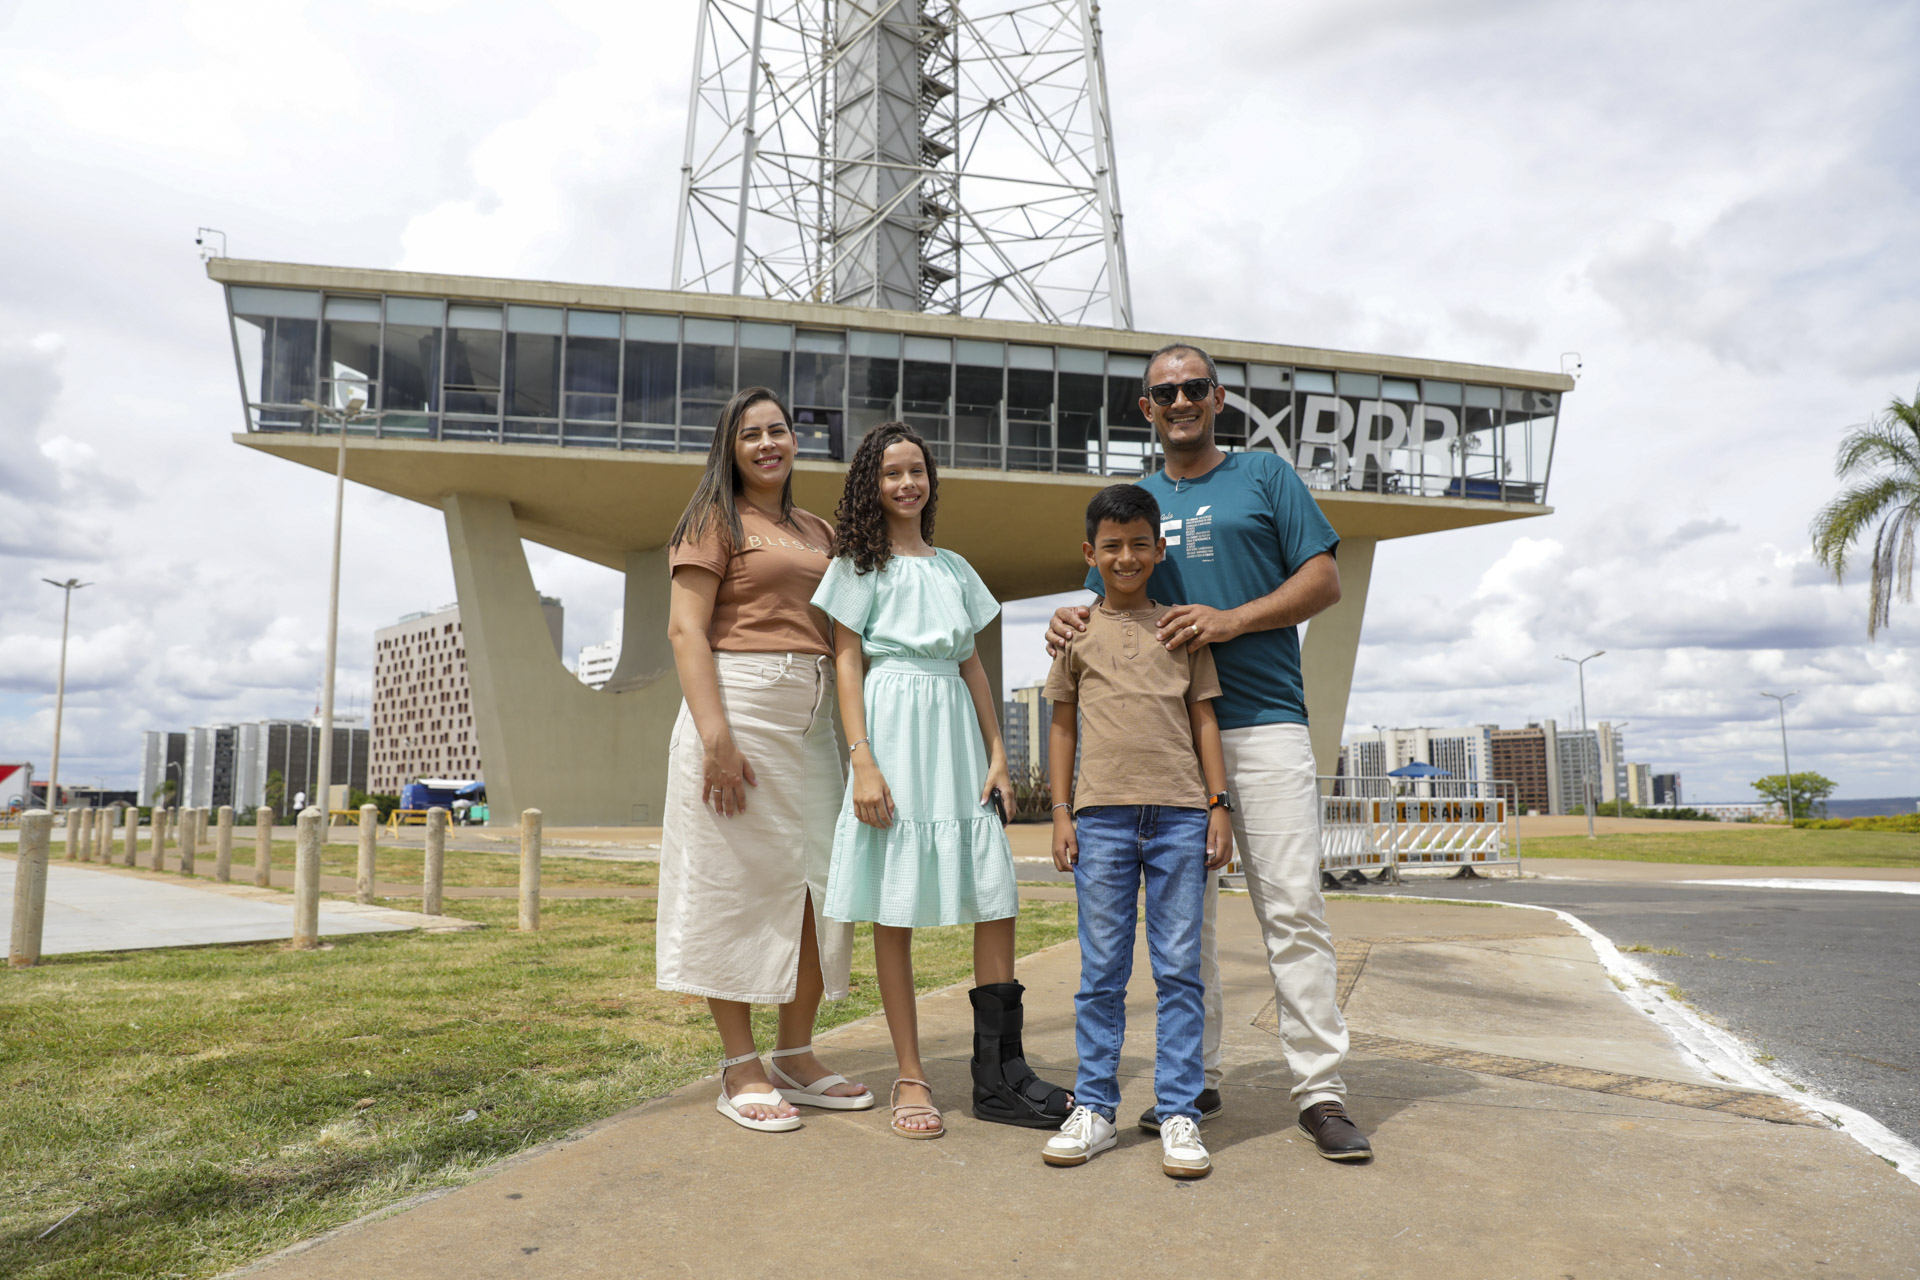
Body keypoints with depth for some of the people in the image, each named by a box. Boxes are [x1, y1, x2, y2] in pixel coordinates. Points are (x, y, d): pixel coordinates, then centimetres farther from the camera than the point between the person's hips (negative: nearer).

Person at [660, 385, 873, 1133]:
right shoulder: (714, 522, 1)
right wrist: (716, 736, -19)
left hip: (811, 719, 7)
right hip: (739, 705, -6)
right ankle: (741, 1069, 8)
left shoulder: (818, 533, 20)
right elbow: (685, 628, -9)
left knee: (814, 881, 6)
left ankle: (796, 1057, 18)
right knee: (737, 882, -1)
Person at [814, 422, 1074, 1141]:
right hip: (893, 729, -4)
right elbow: (847, 661, -2)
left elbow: (972, 666, 17)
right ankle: (911, 1078, 7)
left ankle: (998, 1076, 5)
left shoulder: (953, 568, 18)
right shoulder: (861, 564, 5)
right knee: (895, 909, -2)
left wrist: (997, 753, 8)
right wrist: (863, 761, -13)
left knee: (996, 893, -2)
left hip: (957, 731, 5)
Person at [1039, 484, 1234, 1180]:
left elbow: (1203, 717, 11)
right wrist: (1061, 811, 5)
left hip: (1180, 815, 0)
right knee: (1101, 971, 5)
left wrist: (1218, 803, 3)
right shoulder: (1077, 632, 11)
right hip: (1102, 815, 0)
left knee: (1179, 969, 2)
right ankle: (1094, 1109, 14)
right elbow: (1063, 725, 12)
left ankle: (1179, 1114, 10)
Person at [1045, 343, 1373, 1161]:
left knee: (1292, 908, -6)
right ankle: (1196, 1080, 18)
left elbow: (1324, 580, 2)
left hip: (1263, 720, -3)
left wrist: (1231, 620, -13)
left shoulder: (1265, 475, 10)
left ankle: (1321, 1092, 1)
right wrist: (1071, 622, -6)